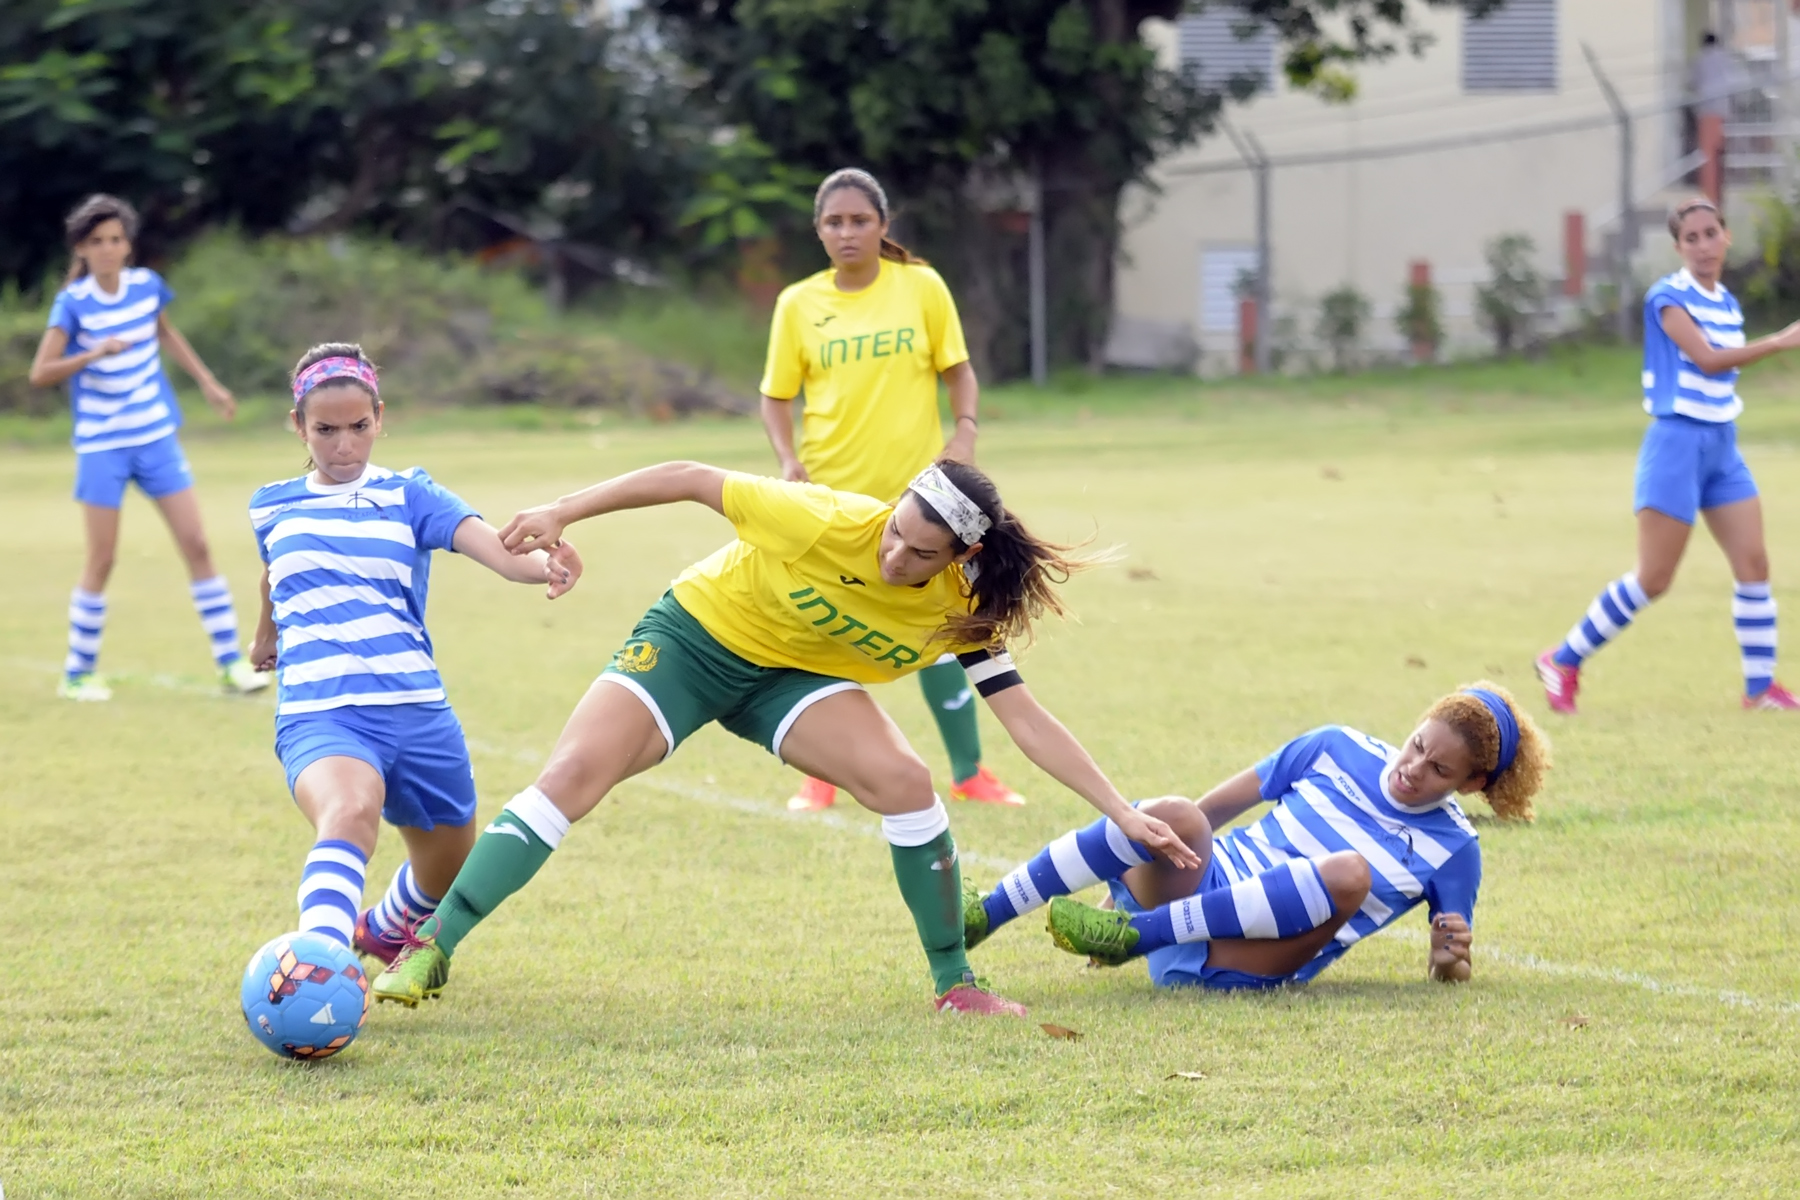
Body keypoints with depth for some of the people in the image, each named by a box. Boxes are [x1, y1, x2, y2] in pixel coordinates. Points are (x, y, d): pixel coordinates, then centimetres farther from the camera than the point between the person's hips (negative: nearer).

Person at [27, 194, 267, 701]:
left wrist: (208, 383, 22)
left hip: (157, 437, 4)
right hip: (101, 445, -4)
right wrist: (92, 354, -34)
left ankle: (230, 662, 4)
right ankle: (78, 674, 12)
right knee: (101, 560, -1)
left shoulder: (146, 284, -1)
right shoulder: (73, 303, -13)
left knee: (196, 545, -1)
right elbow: (40, 374, -20)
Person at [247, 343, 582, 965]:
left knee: (447, 877, 19)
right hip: (318, 716, -2)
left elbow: (489, 543, -15)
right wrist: (265, 634, 52)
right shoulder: (271, 508, 9)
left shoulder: (408, 495, 4)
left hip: (416, 712, 2)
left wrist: (542, 563, -37)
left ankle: (383, 930, 54)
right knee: (349, 810, -37)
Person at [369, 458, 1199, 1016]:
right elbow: (691, 481, -22)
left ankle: (955, 986, -7)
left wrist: (1124, 813, -24)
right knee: (575, 773, -23)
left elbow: (1028, 722, -17)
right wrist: (563, 514, -19)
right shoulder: (826, 523, -32)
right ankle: (430, 949, -16)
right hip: (691, 635, -3)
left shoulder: (964, 613, -20)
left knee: (903, 780, -23)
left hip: (791, 678, 3)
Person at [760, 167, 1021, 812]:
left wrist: (965, 430, -12)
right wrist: (789, 457, -11)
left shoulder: (921, 287, -1)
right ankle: (821, 777, 17)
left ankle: (968, 772, 11)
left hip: (916, 491, -1)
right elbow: (777, 395, 5)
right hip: (830, 493, 1)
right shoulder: (798, 304, 0)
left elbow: (958, 370, 5)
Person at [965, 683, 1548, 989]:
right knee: (1174, 816, -34)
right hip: (1208, 882, 2)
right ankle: (982, 916, -25)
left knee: (1349, 872, -34)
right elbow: (1221, 805, 14)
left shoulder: (1452, 850, 3)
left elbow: (1447, 972, 9)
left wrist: (1450, 958, -15)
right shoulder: (1340, 750, 7)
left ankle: (1134, 935, -31)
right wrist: (1147, 850, 9)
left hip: (1247, 966, -2)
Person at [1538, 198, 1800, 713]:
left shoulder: (1728, 303, 12)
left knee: (1754, 563, -1)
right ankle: (1562, 662, 6)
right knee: (1653, 579, -6)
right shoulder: (1669, 297, -11)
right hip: (1679, 442, -7)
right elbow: (1706, 359, -22)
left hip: (1722, 446, 7)